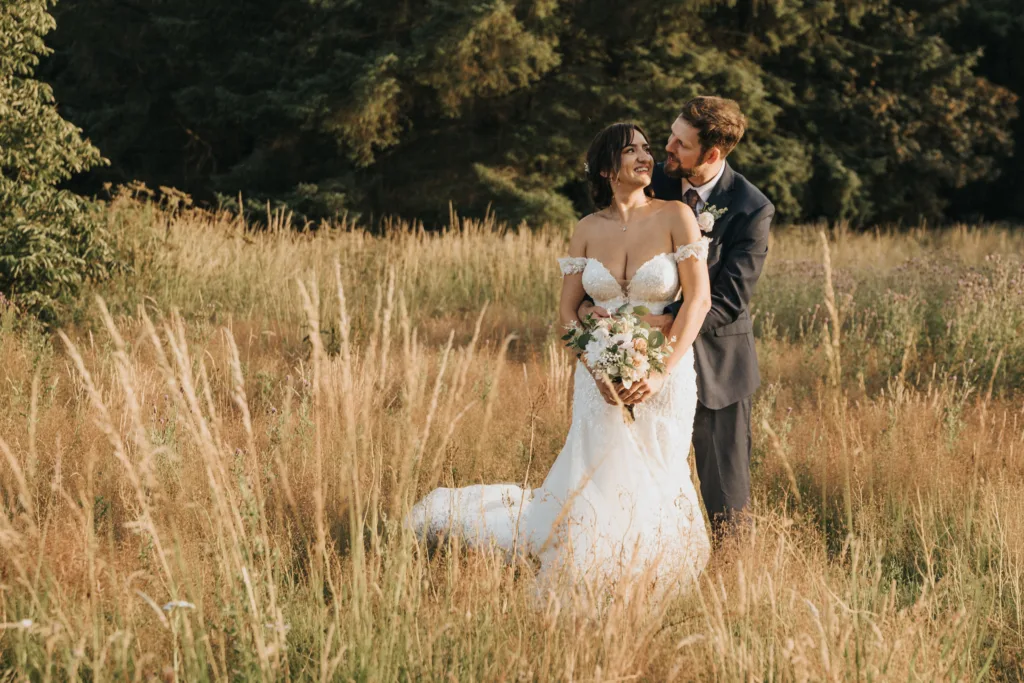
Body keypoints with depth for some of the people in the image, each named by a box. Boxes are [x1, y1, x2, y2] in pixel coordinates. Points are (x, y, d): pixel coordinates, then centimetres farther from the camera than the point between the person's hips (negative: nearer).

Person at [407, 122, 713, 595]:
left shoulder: (674, 216, -6)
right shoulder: (588, 230, 2)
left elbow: (699, 298, -11)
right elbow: (567, 311, 3)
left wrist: (662, 373, -19)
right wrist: (599, 370, -14)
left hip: (663, 375, -1)